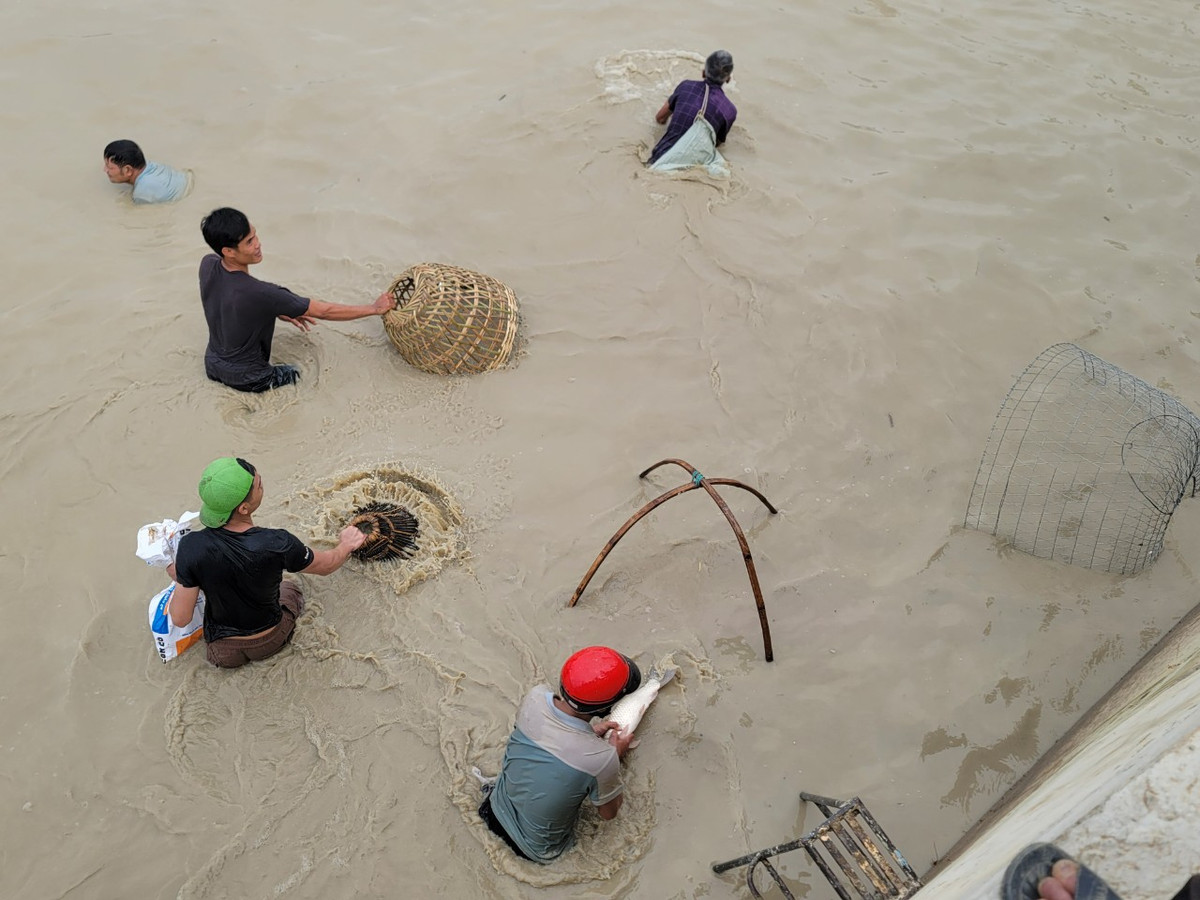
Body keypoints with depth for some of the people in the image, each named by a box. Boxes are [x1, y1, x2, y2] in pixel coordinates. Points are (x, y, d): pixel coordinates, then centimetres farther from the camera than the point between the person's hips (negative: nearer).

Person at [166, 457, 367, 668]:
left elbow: (180, 619, -19)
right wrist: (346, 544, 11)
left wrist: (178, 577, 0)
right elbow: (327, 565, -11)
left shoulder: (192, 547, -29)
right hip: (270, 643, -2)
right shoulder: (277, 545, -32)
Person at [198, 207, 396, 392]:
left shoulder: (207, 265, -14)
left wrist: (277, 310, 3)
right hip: (246, 379, -8)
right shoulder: (260, 293, -36)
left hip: (212, 365, 8)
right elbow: (322, 311, -27)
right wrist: (374, 308, -17)